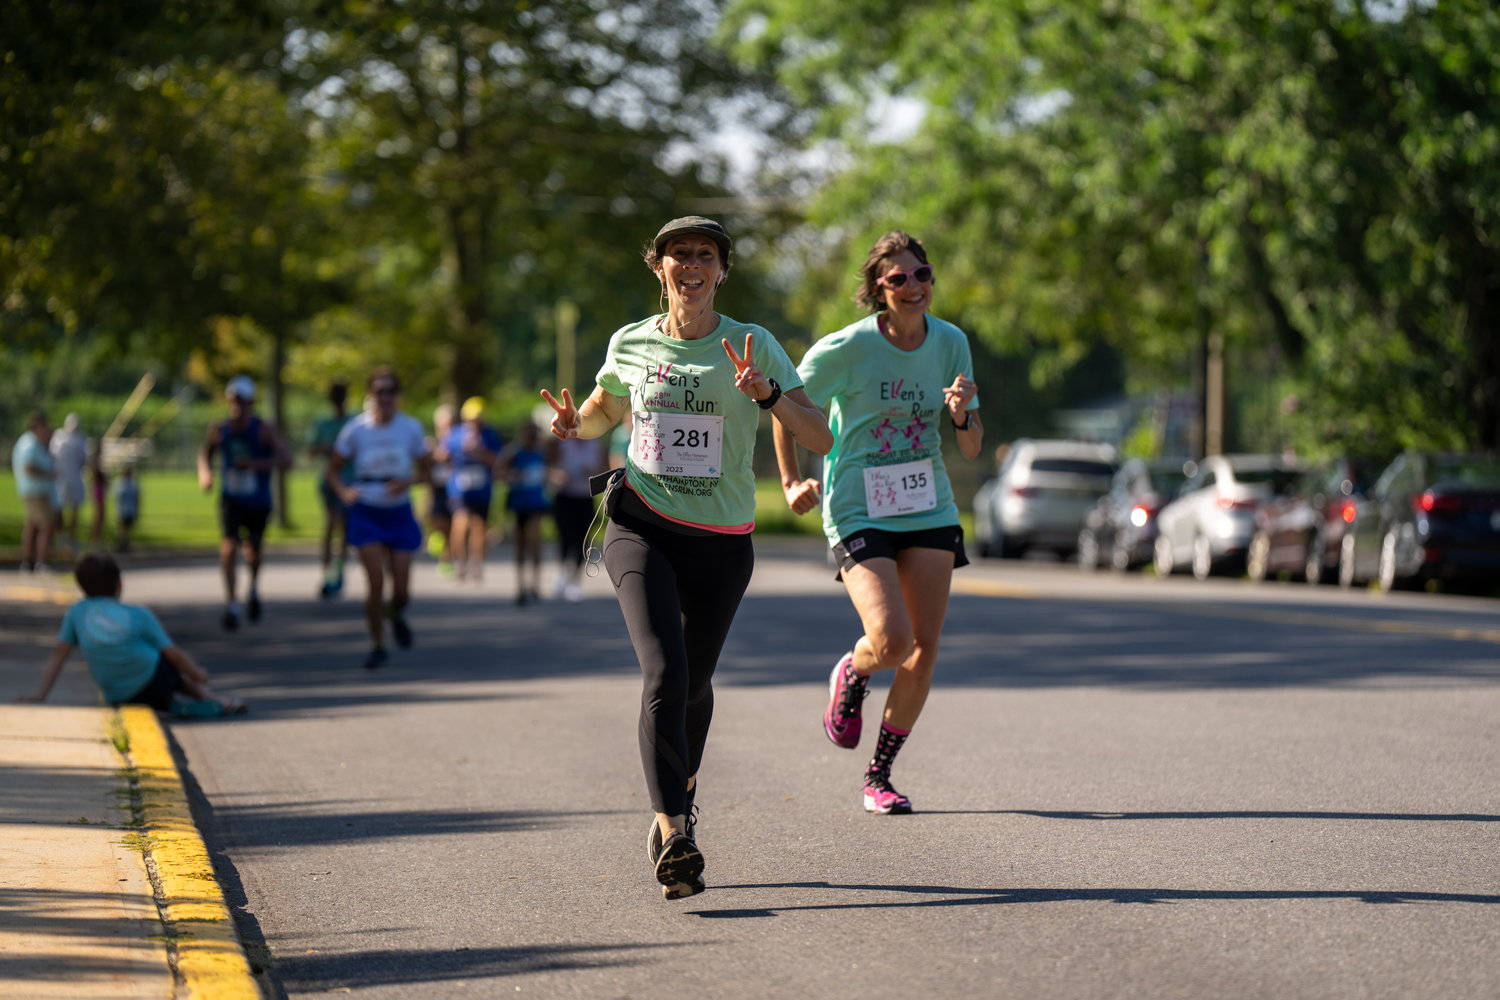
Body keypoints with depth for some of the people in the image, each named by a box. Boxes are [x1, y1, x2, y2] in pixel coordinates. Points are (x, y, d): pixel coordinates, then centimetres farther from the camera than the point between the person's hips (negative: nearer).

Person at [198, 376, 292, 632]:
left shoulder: (263, 430, -17)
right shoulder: (219, 430, -7)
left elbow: (286, 460, -26)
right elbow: (206, 452, 14)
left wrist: (256, 464, -37)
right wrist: (204, 473, -6)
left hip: (258, 503, 0)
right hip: (231, 500, 0)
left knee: (253, 552, 16)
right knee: (229, 547, -20)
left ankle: (254, 588, 49)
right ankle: (231, 605, -19)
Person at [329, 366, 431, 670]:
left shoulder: (411, 428, -3)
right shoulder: (356, 428, -7)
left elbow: (426, 469, 6)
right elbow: (334, 468, 2)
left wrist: (409, 481, -15)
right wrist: (344, 491, -18)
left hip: (399, 512, 1)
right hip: (367, 513, -1)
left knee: (402, 590, -1)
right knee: (376, 582, -12)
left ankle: (396, 615, 37)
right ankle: (377, 646, 6)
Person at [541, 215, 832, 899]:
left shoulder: (754, 347, -2)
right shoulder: (631, 346, 4)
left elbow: (819, 438, -9)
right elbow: (605, 413, 24)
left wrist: (766, 393, -26)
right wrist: (573, 422, 1)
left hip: (722, 541, 1)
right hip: (642, 528, -1)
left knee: (695, 684, 13)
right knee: (664, 674, -20)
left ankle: (678, 807, 42)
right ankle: (671, 833, -28)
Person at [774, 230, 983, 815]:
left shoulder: (951, 343, 2)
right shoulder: (847, 348, -11)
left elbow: (972, 451, 6)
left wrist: (961, 416, -14)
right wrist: (792, 482, 1)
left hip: (929, 512, 4)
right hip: (859, 514, -4)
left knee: (924, 651, -2)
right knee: (891, 641, -21)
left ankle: (879, 777, 14)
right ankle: (851, 675, 17)